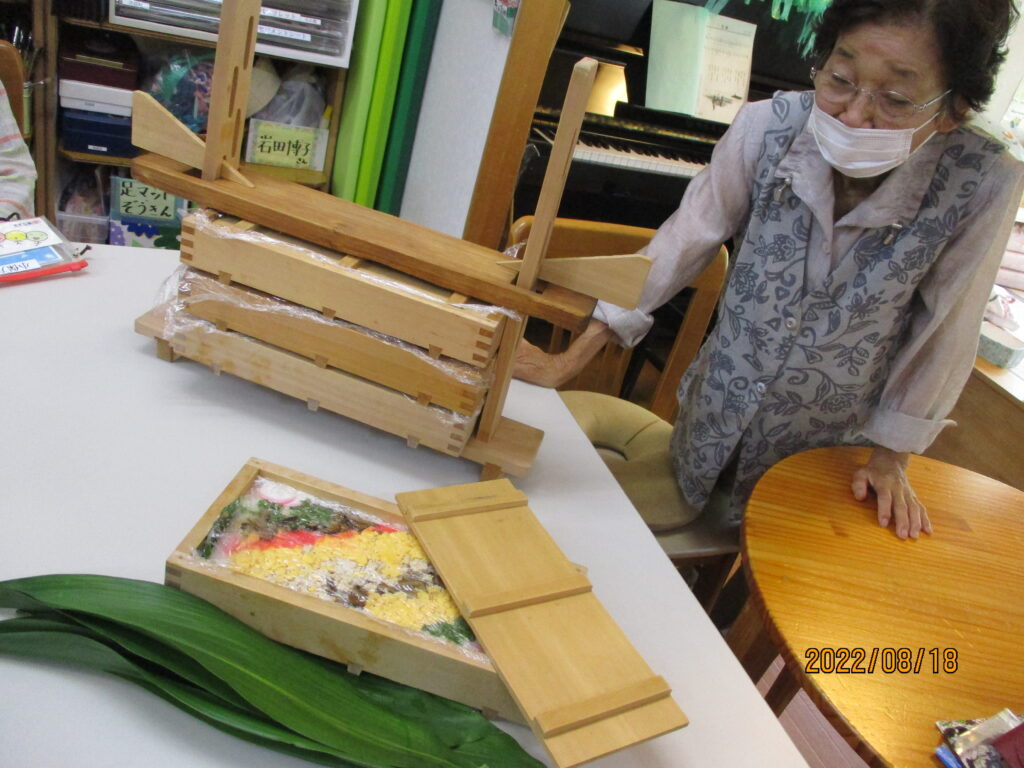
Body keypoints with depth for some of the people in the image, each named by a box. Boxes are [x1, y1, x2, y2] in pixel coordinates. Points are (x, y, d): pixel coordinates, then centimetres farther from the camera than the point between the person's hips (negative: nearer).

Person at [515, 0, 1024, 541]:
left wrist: (891, 458, -2)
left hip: (824, 451, -1)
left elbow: (944, 334, -11)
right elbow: (684, 242, -15)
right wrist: (567, 361, -16)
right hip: (716, 410, 1)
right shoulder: (769, 126, -23)